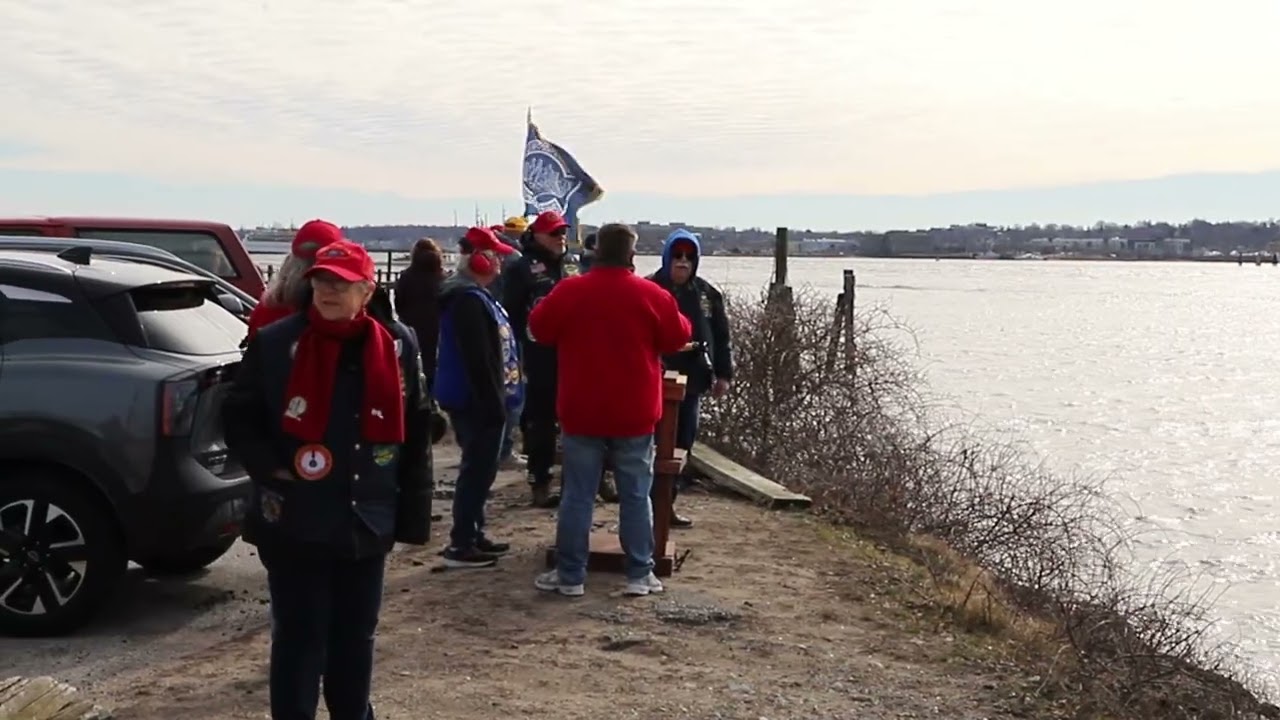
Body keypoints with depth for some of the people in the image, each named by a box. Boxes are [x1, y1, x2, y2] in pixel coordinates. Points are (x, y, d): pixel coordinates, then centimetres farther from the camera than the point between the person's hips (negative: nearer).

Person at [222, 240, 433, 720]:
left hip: (367, 523, 3)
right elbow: (238, 418, 1)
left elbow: (415, 435, 4)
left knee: (356, 637, 16)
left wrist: (414, 515, 2)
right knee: (298, 639, 3)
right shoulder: (274, 344, -6)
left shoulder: (397, 346, 1)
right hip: (293, 523, -3)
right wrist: (271, 468, -14)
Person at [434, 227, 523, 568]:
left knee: (479, 469, 16)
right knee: (478, 470, -5)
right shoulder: (467, 299, -19)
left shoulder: (474, 295, 15)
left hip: (478, 400, 11)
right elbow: (477, 359, -24)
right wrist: (493, 405, -22)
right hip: (476, 402, -11)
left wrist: (497, 401, 20)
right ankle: (461, 544, 1)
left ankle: (473, 535, 25)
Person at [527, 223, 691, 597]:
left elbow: (540, 329, 7)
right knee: (636, 496, 8)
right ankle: (640, 574, 10)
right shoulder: (651, 294, -7)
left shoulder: (569, 291, -6)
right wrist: (669, 325, 24)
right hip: (634, 414, 0)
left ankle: (570, 575, 10)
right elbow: (677, 338, 4)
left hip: (582, 412, 0)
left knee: (577, 495, 6)